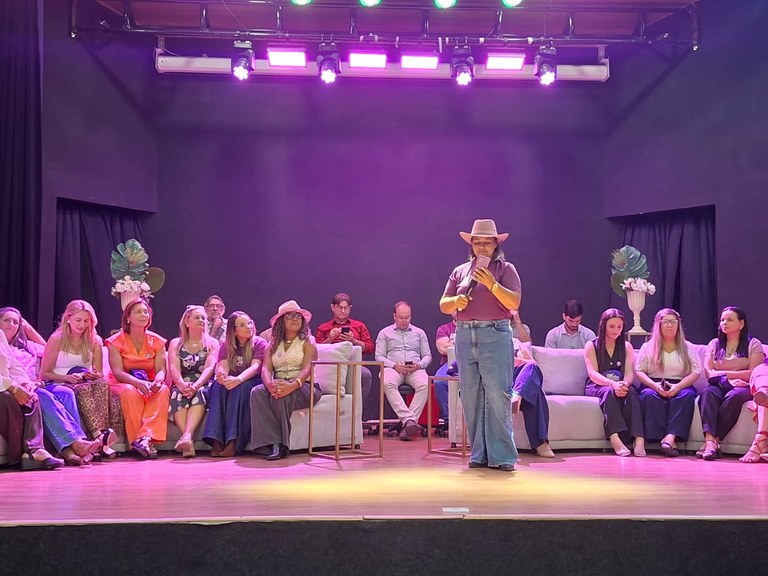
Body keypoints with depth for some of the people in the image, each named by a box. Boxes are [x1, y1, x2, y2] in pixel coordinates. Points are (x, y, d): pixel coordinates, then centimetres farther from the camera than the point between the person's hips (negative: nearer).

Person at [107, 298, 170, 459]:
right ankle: (143, 441, -40)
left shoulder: (156, 341, 4)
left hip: (149, 384, 2)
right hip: (122, 384, -2)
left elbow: (161, 370, -4)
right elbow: (118, 372, -15)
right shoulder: (116, 341, -4)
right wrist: (138, 382, -35)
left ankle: (145, 438, -45)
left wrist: (157, 381, -30)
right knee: (131, 392, -38)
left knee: (163, 390, -32)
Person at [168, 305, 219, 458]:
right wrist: (182, 384, -25)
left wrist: (196, 385, -26)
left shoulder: (212, 343, 13)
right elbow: (173, 368, -2)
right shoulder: (176, 343, 16)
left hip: (203, 386, -1)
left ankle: (187, 435, -56)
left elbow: (210, 368, -5)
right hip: (181, 385, 1)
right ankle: (188, 440, -49)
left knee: (199, 393, -35)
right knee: (178, 393, -34)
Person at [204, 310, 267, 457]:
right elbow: (222, 366, -7)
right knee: (219, 385, -30)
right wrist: (222, 375, -34)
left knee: (241, 387, -35)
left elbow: (255, 367, -18)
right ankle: (216, 441, -40)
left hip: (253, 383, -3)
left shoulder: (260, 343, -1)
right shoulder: (226, 346, 10)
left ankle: (233, 442, -44)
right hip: (232, 382, 3)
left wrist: (238, 379, -39)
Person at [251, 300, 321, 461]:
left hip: (303, 387, -3)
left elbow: (307, 369, -10)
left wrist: (292, 385, -33)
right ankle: (272, 443, -37)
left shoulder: (307, 343, 7)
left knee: (280, 395, -35)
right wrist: (270, 384, -23)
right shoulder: (273, 345, 19)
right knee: (257, 392, -28)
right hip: (279, 385, 4)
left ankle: (281, 444, -28)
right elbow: (266, 369, 3)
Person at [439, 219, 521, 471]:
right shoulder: (460, 271, 17)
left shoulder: (505, 269, 7)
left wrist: (491, 284, -16)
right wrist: (456, 301, -6)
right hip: (465, 336, 4)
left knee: (498, 396, -9)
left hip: (495, 336, -4)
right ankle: (479, 454, 11)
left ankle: (502, 456, -5)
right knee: (471, 397, 4)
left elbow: (514, 302, -5)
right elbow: (443, 306, 16)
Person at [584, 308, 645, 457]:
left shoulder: (626, 346, 14)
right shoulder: (592, 346, 4)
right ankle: (615, 438, -54)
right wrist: (612, 384, -29)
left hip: (620, 386, 2)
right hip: (596, 387, -2)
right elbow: (593, 373, -10)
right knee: (609, 392, -36)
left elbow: (629, 372, 0)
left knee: (631, 391, -32)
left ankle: (639, 438, -48)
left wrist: (625, 383, -26)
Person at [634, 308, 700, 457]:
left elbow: (696, 372, 3)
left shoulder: (688, 347, 15)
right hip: (654, 385, 0)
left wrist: (678, 386, -15)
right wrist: (655, 385, -15)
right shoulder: (648, 347, 14)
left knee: (687, 395, -35)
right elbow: (639, 371, 5)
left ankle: (671, 437, -47)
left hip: (681, 386, 0)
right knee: (648, 395, -35)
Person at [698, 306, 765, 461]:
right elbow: (708, 372, 6)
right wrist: (729, 379, -12)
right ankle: (710, 440, -52)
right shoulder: (714, 344, 18)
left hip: (743, 387, -2)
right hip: (719, 385, 2)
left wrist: (723, 373, -6)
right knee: (708, 393, -34)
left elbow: (753, 373, -5)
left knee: (734, 396, -39)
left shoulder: (753, 344, 9)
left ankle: (713, 441, -43)